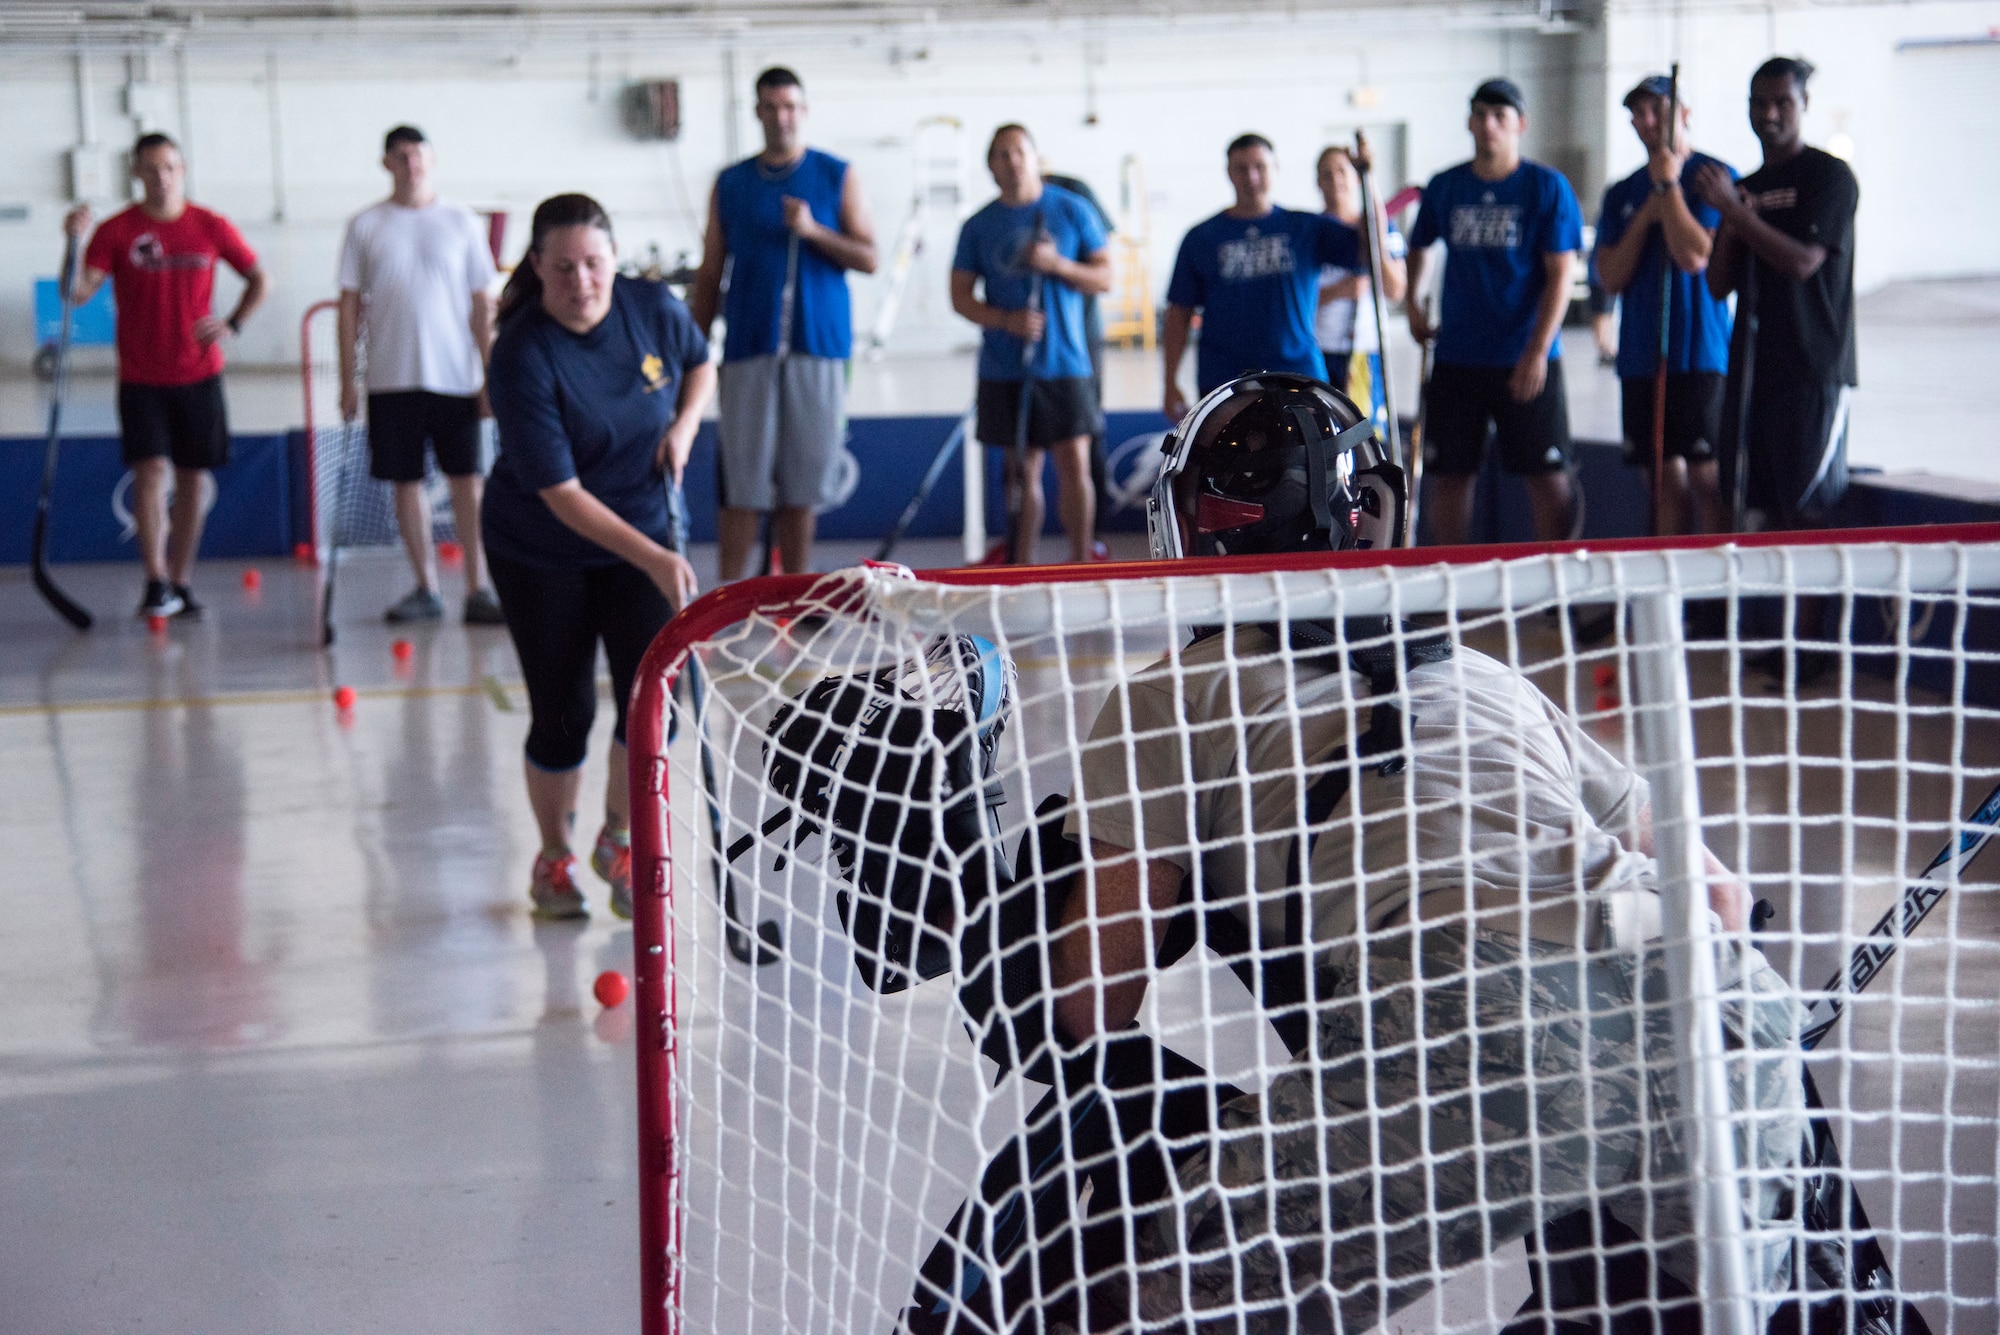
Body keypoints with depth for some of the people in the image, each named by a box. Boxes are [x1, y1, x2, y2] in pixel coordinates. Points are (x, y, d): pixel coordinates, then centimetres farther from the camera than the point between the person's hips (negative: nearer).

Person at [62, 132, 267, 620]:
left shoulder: (212, 227, 0)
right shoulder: (116, 231, -5)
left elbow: (258, 279, 12)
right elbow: (79, 293, -15)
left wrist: (231, 324, -3)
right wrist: (75, 242, -31)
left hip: (199, 374, 2)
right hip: (141, 378, -2)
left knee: (195, 477, 6)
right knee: (150, 471, -13)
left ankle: (180, 582, 18)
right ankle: (156, 584, -13)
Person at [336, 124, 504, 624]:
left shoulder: (460, 222, 5)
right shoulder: (366, 226, 6)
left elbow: (482, 302, 6)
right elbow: (350, 305, 7)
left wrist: (490, 374, -1)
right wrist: (347, 381, 2)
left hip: (455, 376, -1)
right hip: (391, 378, 1)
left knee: (466, 479, -4)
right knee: (406, 482, 4)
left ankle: (477, 589, -1)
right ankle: (426, 589, 12)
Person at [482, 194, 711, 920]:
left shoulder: (655, 309, -11)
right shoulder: (522, 356, -26)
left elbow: (699, 365, 13)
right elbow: (561, 494, -27)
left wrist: (684, 425, -8)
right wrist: (653, 560, -33)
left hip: (641, 534, 3)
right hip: (539, 552, -3)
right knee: (562, 712, 0)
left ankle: (619, 839, 18)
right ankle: (554, 855, 27)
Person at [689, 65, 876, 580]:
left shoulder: (838, 178, 9)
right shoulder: (730, 184, 11)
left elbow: (869, 258, 4)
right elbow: (709, 276, 12)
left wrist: (814, 231, -12)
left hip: (818, 347, 0)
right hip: (748, 349, 0)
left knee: (802, 481, 2)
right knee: (742, 483, -4)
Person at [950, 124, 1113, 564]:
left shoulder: (1072, 211, 4)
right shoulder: (978, 226, 7)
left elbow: (1104, 279, 4)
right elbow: (961, 296, 6)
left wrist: (1057, 264, -14)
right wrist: (1006, 320, -12)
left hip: (1063, 363, -1)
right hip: (1004, 368, 1)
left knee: (1075, 466, -6)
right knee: (1022, 471, 5)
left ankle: (1081, 562, 2)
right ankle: (1022, 567, 10)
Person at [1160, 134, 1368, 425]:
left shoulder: (1306, 228, 8)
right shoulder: (1201, 238, 8)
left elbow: (1371, 252, -3)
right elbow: (1179, 314, 9)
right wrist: (1171, 385, 3)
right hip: (1222, 385, 0)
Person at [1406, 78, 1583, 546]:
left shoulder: (1548, 187, -3)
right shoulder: (1444, 188, 7)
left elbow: (1560, 275, -7)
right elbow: (1418, 248, 26)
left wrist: (1537, 352, -15)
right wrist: (1412, 303, 12)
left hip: (1526, 360, -3)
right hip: (1457, 358, 3)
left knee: (1548, 476, -3)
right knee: (1448, 473, 4)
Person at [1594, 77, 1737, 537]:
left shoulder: (1714, 176, -3)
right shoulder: (1622, 193, 14)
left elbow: (1694, 257, -16)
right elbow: (1611, 277, 6)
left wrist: (1668, 185, -11)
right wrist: (1647, 214, -4)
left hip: (1699, 353, -5)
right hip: (1641, 354, 6)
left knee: (1705, 477, -8)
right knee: (1665, 479, 8)